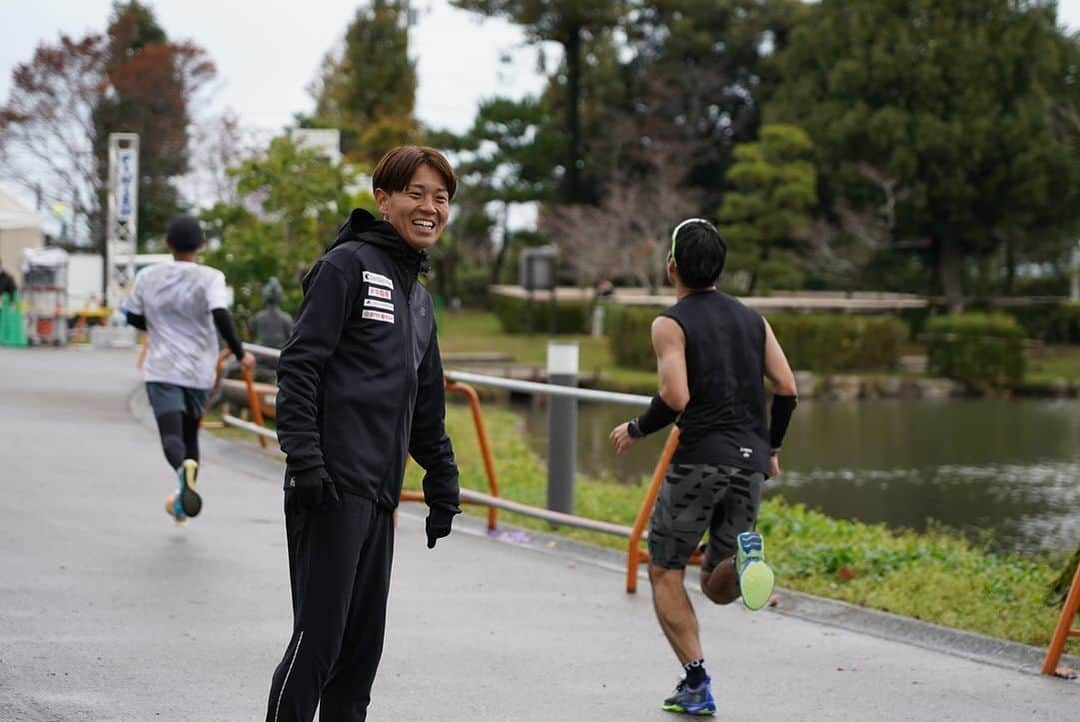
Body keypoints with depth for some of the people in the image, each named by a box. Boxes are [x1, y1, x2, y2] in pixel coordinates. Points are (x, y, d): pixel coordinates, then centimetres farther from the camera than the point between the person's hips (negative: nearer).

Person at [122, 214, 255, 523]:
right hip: (199, 371, 1)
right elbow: (220, 315, -21)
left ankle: (184, 466, -45)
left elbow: (134, 318, 13)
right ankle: (183, 504, 26)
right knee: (190, 434, 19)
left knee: (172, 435, -11)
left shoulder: (148, 277, 3)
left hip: (162, 370, -1)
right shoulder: (210, 278, -6)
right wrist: (240, 353, -11)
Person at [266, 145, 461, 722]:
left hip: (379, 497, 8)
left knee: (363, 643, 9)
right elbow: (299, 366, -12)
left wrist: (442, 483, 24)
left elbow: (427, 407, 29)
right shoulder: (349, 264, -4)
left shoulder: (418, 296, 22)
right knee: (318, 637, -10)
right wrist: (304, 458, -20)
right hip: (333, 489, -8)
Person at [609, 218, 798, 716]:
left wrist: (635, 430, 2)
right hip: (750, 461, 5)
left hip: (699, 460, -5)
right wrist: (772, 447, 20)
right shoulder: (752, 319, 13)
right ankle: (745, 556, -21)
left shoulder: (671, 323, -4)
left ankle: (696, 685, -1)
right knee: (717, 587, 16)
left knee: (664, 572, 10)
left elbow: (675, 398, -16)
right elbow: (786, 389, 6)